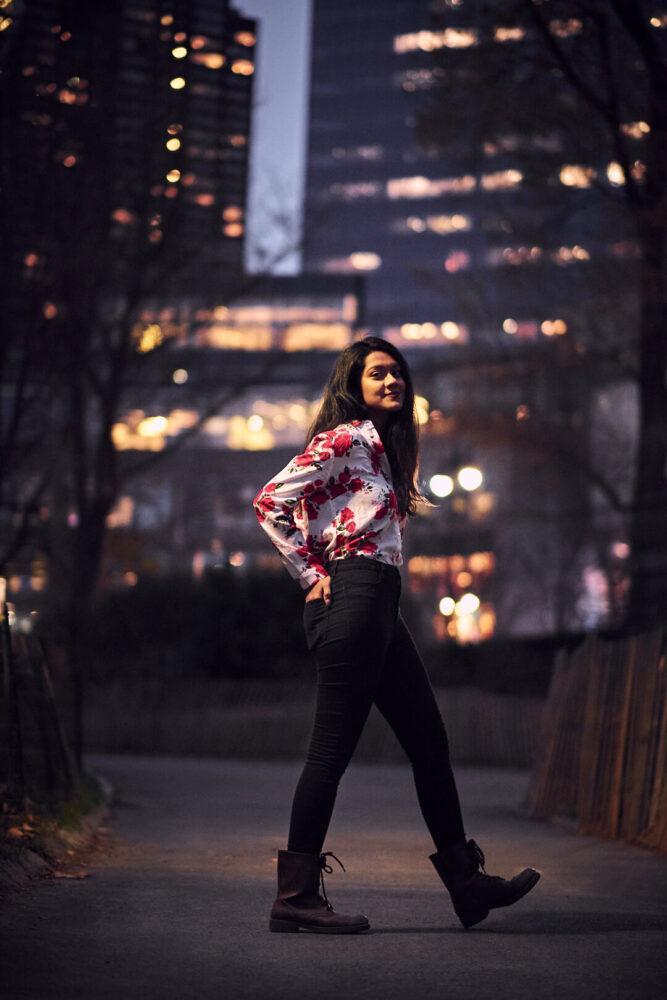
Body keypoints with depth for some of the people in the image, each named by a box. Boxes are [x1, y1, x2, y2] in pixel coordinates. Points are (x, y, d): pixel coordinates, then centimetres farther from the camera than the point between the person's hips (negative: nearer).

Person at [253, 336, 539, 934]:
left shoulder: (381, 448, 21)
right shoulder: (346, 438, -7)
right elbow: (271, 503, -13)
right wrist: (313, 576, -10)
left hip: (380, 606, 10)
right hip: (352, 598, -10)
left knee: (428, 739, 10)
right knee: (333, 747, -8)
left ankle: (466, 883, 17)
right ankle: (296, 897, -3)